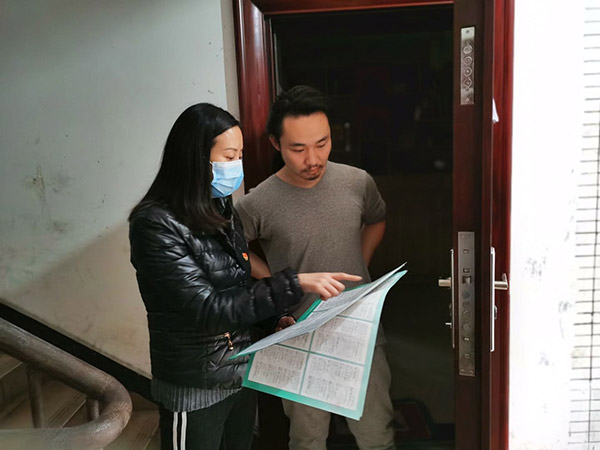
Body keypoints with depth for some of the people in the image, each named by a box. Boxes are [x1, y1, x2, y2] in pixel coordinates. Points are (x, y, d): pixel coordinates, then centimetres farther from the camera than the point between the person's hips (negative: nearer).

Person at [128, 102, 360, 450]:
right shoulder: (156, 224, -21)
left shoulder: (222, 210, 2)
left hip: (244, 375, 7)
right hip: (196, 391, -6)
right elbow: (209, 309, -26)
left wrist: (273, 318, -3)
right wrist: (295, 284, -29)